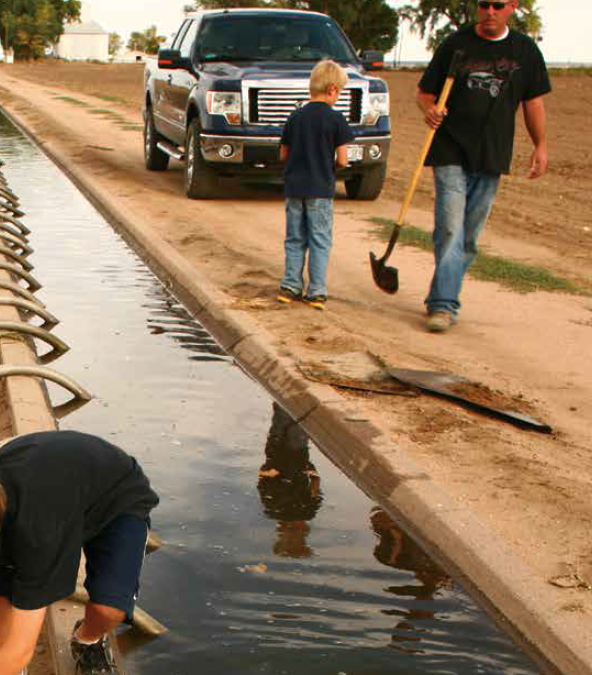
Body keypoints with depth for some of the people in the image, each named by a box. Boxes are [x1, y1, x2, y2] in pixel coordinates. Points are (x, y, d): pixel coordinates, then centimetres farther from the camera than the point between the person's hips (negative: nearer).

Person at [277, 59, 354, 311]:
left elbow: (283, 155, 9)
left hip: (294, 187, 4)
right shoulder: (335, 119, -9)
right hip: (321, 189, -4)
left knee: (295, 240, 14)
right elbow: (342, 159, -10)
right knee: (320, 242, 4)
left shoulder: (295, 117, 4)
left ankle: (290, 286, 14)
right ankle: (317, 291, 3)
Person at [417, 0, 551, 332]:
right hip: (451, 154, -3)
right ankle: (444, 305, -14)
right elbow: (425, 91, 7)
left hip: (492, 156, 3)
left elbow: (533, 100, 14)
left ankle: (443, 299, 18)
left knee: (469, 237, 7)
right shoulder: (456, 44, 2)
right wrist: (430, 110, -15)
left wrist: (541, 145, 5)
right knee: (450, 229, -14)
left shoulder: (525, 50, 8)